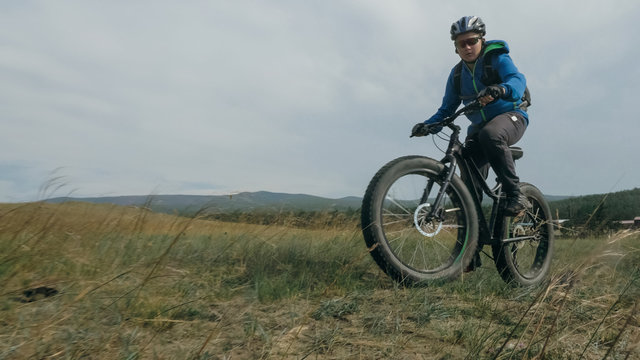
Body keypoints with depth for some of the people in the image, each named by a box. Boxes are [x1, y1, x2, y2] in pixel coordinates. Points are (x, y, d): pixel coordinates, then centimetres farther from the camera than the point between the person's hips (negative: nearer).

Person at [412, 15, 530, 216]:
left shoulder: (496, 58, -5)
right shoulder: (457, 74, 8)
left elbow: (518, 80, -24)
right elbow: (447, 108, 6)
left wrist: (500, 89, -49)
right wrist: (428, 126, -14)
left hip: (511, 116, -4)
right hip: (479, 126, 5)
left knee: (489, 134, -39)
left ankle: (515, 195, -28)